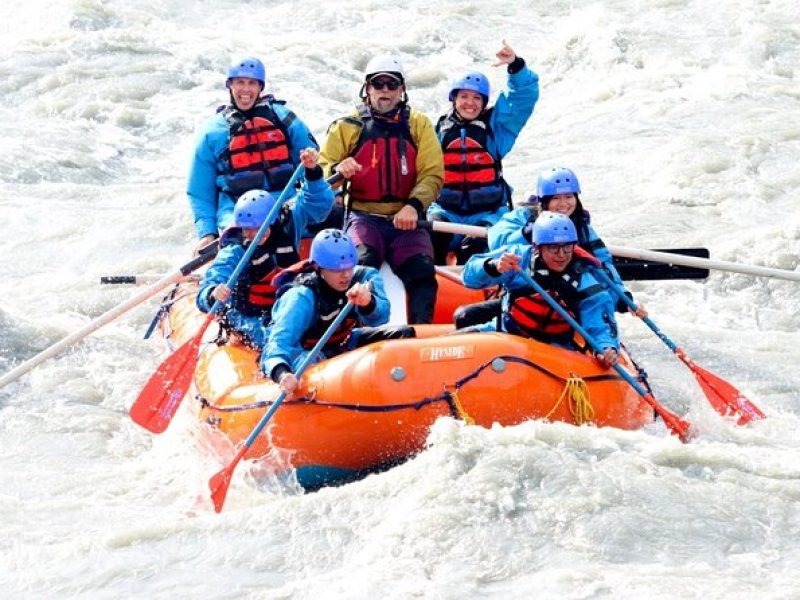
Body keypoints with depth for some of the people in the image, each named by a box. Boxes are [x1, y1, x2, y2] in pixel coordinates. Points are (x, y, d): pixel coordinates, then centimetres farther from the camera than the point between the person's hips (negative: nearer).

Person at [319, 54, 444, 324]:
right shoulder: (347, 127, 11)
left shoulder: (419, 125, 12)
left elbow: (432, 174, 3)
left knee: (421, 270, -25)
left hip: (406, 218, 1)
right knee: (362, 262, -32)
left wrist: (414, 206, -16)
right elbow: (322, 169, 7)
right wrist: (337, 170, -19)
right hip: (363, 216, -1)